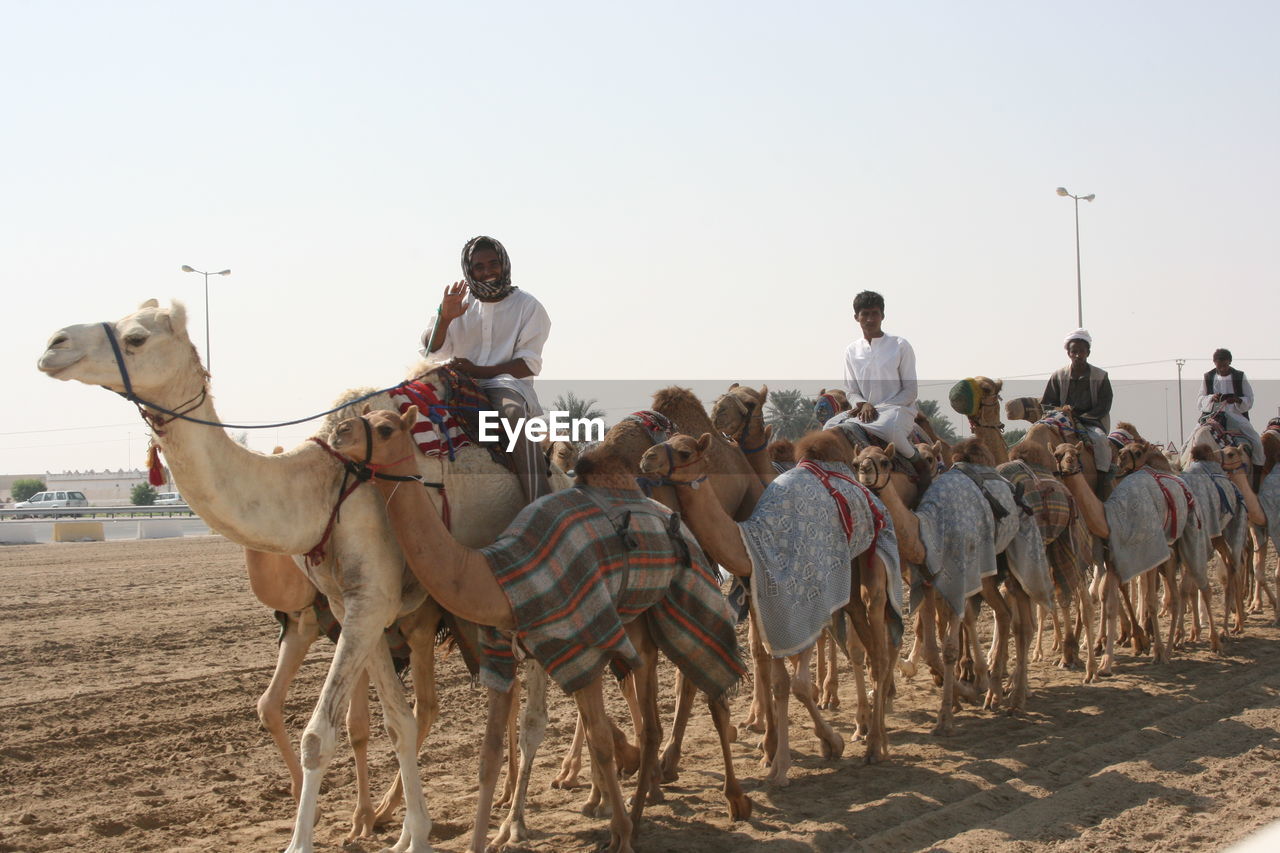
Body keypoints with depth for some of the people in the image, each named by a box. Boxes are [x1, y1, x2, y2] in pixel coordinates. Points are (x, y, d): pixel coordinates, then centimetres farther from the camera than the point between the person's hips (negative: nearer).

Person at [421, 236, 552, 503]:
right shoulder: (460, 303, 17)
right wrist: (444, 318, -14)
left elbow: (530, 364, -4)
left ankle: (539, 502, -45)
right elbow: (431, 351, 7)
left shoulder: (528, 306, 7)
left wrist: (479, 371, -18)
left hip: (508, 383, -4)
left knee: (512, 407, -38)